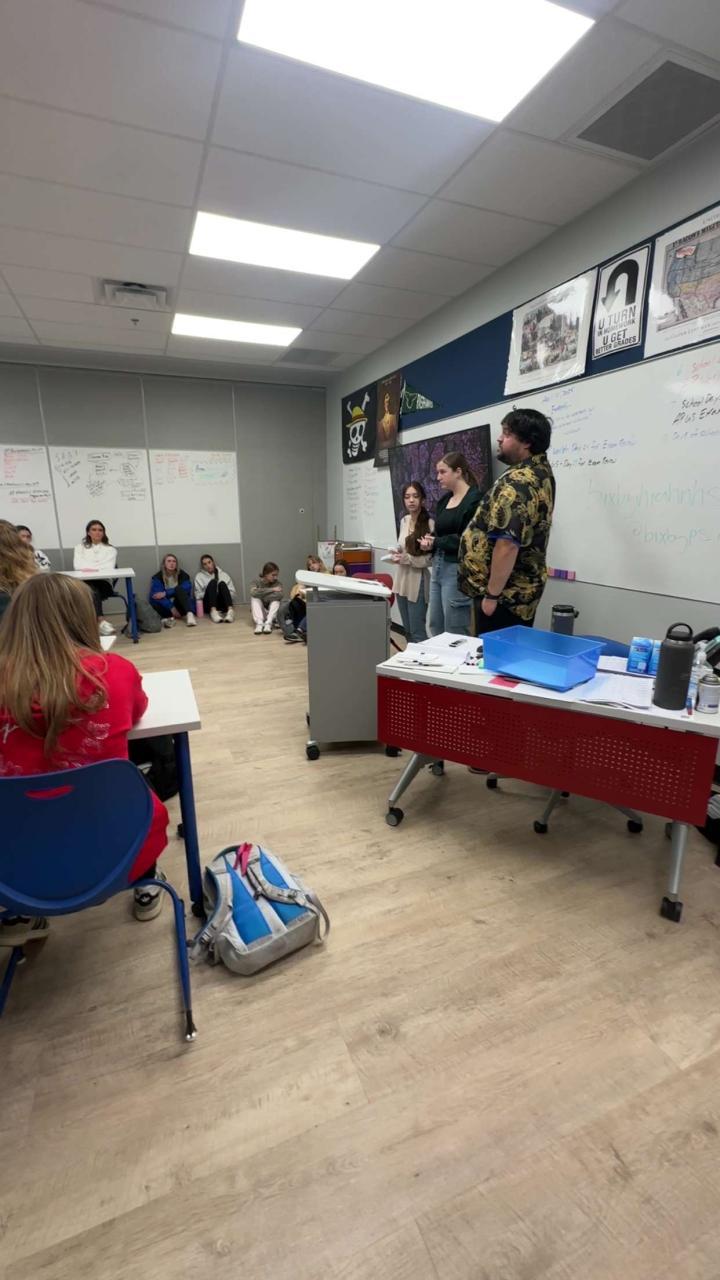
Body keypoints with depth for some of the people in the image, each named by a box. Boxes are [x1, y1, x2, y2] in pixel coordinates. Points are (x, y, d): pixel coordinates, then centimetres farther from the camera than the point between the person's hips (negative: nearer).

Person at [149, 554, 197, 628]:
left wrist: (166, 593, -25)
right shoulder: (158, 577, -2)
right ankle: (169, 618, -42)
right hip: (166, 607, 0)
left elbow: (187, 588, -17)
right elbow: (156, 594, -16)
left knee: (179, 588, -27)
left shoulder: (182, 574, 1)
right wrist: (172, 608, -28)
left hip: (180, 606, 0)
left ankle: (190, 614, -46)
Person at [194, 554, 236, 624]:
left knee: (222, 583, -23)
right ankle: (213, 611, -49)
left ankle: (230, 610, -50)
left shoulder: (223, 574, 17)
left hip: (222, 604, 1)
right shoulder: (199, 576, 14)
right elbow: (198, 595, 3)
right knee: (212, 582, -22)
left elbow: (232, 591, 8)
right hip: (209, 605, -1)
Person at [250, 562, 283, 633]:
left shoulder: (278, 584, -7)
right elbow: (254, 592, -28)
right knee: (255, 598, -24)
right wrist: (272, 589, -28)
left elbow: (279, 595, -30)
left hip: (272, 613, 0)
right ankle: (259, 623, -39)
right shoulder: (256, 581, -6)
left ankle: (268, 623, -38)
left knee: (276, 600, -25)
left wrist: (261, 595, -25)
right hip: (259, 612, 0)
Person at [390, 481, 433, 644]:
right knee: (408, 630, 16)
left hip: (417, 582, -7)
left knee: (417, 631, 0)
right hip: (401, 579, 7)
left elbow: (432, 559, -16)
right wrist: (397, 554, 1)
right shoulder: (404, 521, 8)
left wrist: (406, 559, -21)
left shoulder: (429, 525, -15)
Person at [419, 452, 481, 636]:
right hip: (438, 566, 9)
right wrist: (428, 541, -4)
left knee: (455, 633, -2)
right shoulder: (444, 499, 15)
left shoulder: (474, 499, -12)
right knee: (436, 627, 14)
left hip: (457, 569, -9)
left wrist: (435, 542, -8)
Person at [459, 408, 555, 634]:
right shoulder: (542, 471, 9)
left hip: (504, 592, -10)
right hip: (522, 588, 10)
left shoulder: (517, 482, -22)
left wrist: (492, 594, -22)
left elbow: (508, 544, -28)